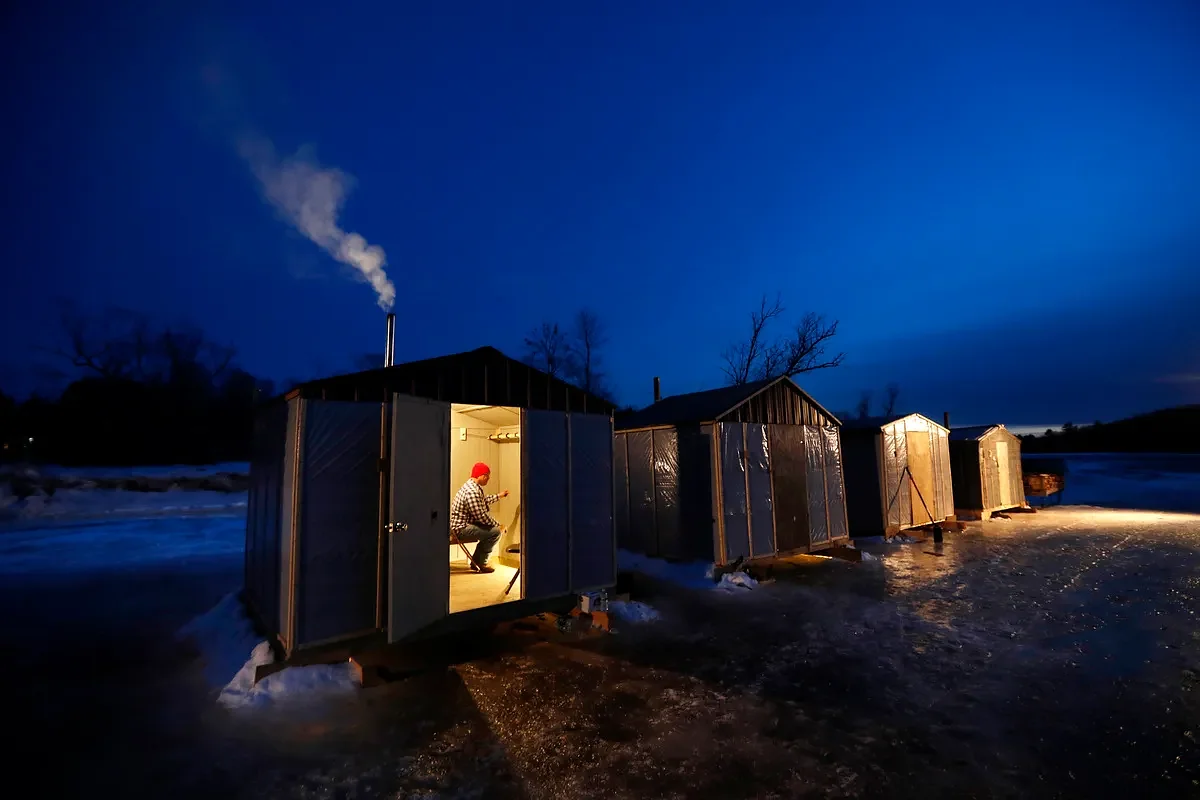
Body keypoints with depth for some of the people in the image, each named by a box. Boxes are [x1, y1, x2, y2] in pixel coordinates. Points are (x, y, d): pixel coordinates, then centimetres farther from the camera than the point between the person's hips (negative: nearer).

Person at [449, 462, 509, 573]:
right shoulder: (472, 491, -24)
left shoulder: (472, 486, 9)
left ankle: (477, 561, 21)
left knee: (493, 526, 17)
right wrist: (498, 525, -11)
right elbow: (481, 516, -24)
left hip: (462, 525, 11)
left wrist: (499, 495, 29)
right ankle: (479, 564, -1)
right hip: (461, 529, -11)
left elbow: (484, 501, 28)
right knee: (496, 531, -16)